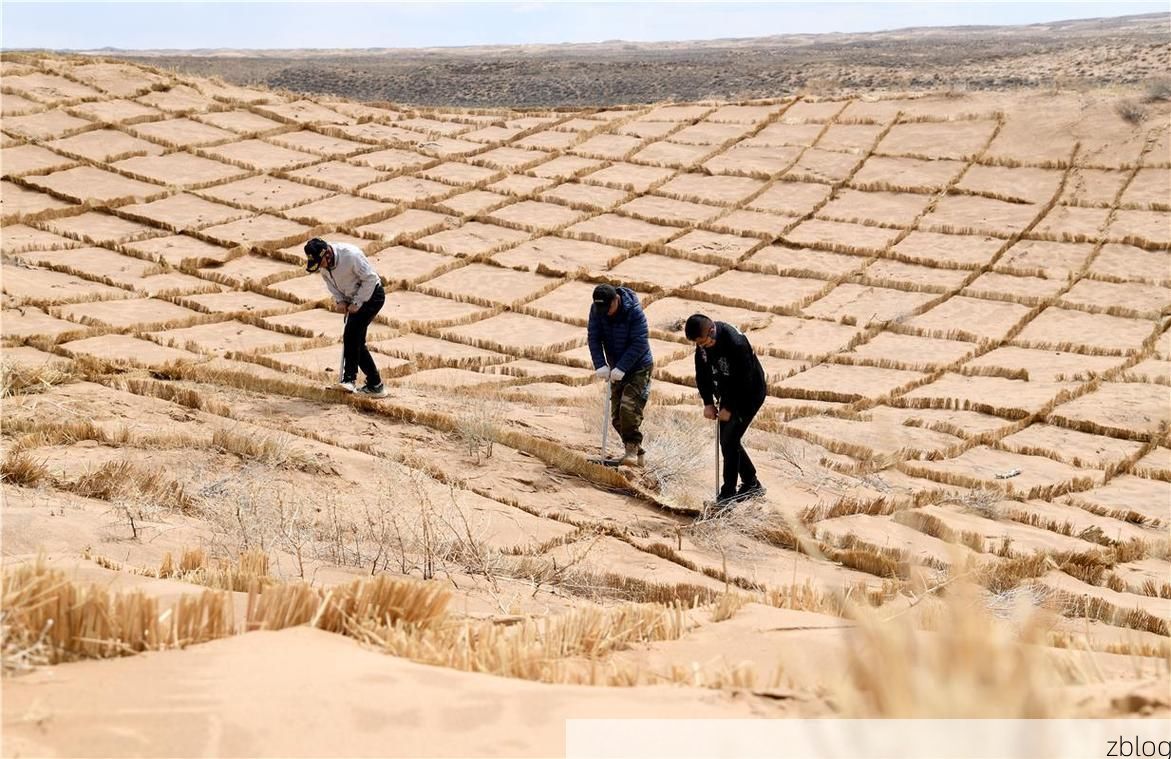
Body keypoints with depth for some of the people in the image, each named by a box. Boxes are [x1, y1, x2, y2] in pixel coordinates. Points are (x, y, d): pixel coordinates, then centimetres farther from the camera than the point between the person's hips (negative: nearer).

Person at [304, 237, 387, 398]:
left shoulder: (351, 255, -30)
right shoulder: (322, 263, -8)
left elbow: (370, 278, -23)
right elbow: (330, 282, 9)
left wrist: (357, 303, -21)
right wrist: (340, 300, -6)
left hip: (372, 295, -8)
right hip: (355, 299, 8)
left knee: (351, 334, -22)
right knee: (356, 341, 6)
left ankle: (349, 378, -21)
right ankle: (374, 384, 12)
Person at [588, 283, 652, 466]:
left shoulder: (634, 311, -24)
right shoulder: (596, 310, -9)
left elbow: (639, 343, -25)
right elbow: (594, 338, -9)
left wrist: (621, 368, -30)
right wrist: (600, 365, -22)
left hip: (638, 367, -6)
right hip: (617, 369, 6)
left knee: (629, 407, -21)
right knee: (616, 414, 5)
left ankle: (632, 450, -13)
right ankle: (636, 453, 15)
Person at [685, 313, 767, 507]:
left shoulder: (736, 343, -33)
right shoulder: (703, 343, -9)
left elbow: (744, 382, -27)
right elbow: (702, 373, 3)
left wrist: (729, 408, -19)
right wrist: (708, 403, -4)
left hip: (749, 394, -8)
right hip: (728, 394, 8)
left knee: (729, 440, -12)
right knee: (727, 441, 10)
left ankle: (728, 493, -5)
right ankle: (752, 485, 24)